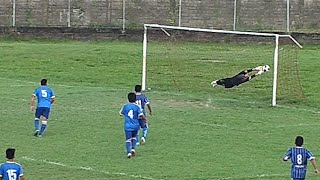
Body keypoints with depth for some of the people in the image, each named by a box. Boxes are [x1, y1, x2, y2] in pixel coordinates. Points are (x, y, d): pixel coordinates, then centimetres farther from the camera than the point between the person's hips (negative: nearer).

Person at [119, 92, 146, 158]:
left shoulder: (125, 106, 0)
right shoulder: (137, 107, -5)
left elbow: (121, 113, 14)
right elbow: (141, 115, -10)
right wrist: (144, 118, 11)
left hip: (128, 126, -1)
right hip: (135, 125, 1)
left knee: (128, 139, -2)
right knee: (134, 137, 23)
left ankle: (128, 152, -17)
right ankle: (133, 148, 6)